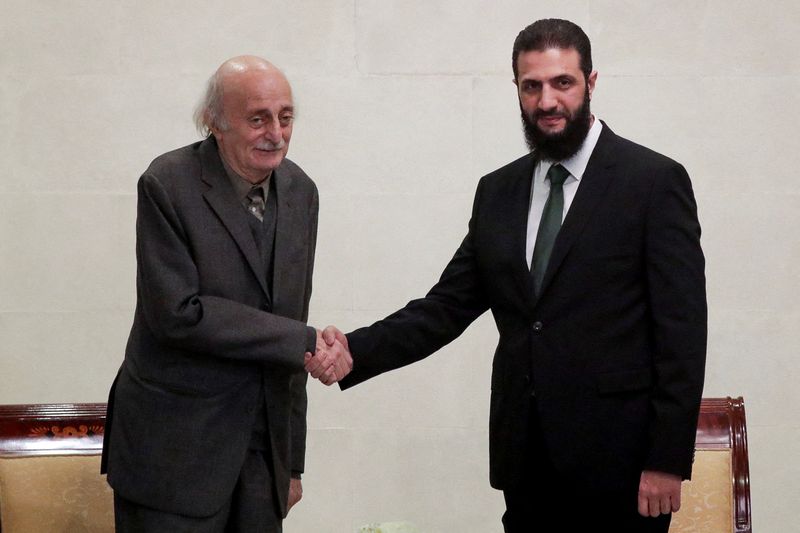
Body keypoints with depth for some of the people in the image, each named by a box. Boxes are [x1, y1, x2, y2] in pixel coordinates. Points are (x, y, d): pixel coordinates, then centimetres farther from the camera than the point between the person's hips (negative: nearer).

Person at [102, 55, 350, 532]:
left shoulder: (300, 192, 7)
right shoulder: (169, 185, -11)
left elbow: (289, 323, 11)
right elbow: (178, 312, -18)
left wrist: (292, 462, 12)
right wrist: (304, 341, -16)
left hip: (266, 443, 5)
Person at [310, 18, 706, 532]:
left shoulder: (654, 181, -5)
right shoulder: (498, 192, 11)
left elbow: (681, 327, -8)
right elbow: (448, 306, 9)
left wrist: (668, 460, -12)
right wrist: (356, 350, -7)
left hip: (617, 458, -4)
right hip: (526, 461, 5)